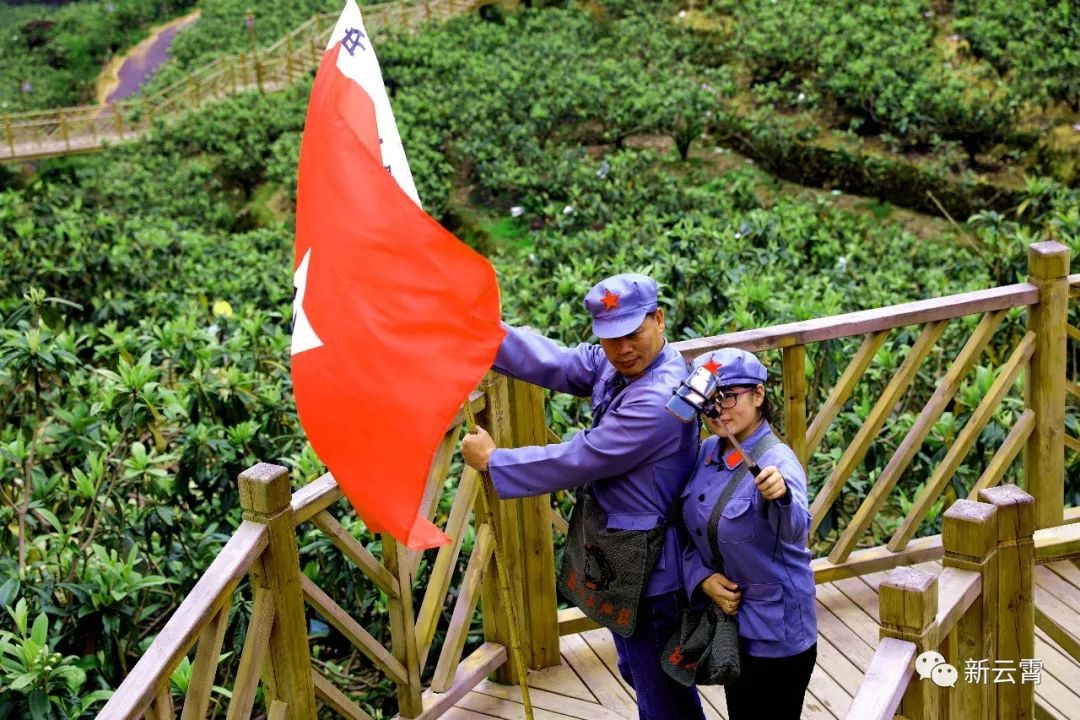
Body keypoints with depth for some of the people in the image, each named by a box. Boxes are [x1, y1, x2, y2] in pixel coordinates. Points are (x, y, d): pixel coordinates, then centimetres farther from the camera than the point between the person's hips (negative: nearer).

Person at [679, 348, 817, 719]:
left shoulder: (777, 461, -22)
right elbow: (690, 531, 9)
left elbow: (795, 530, -41)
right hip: (726, 618, 7)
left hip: (776, 630, -7)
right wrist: (703, 579, -9)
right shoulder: (707, 452, -1)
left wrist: (780, 496, -62)